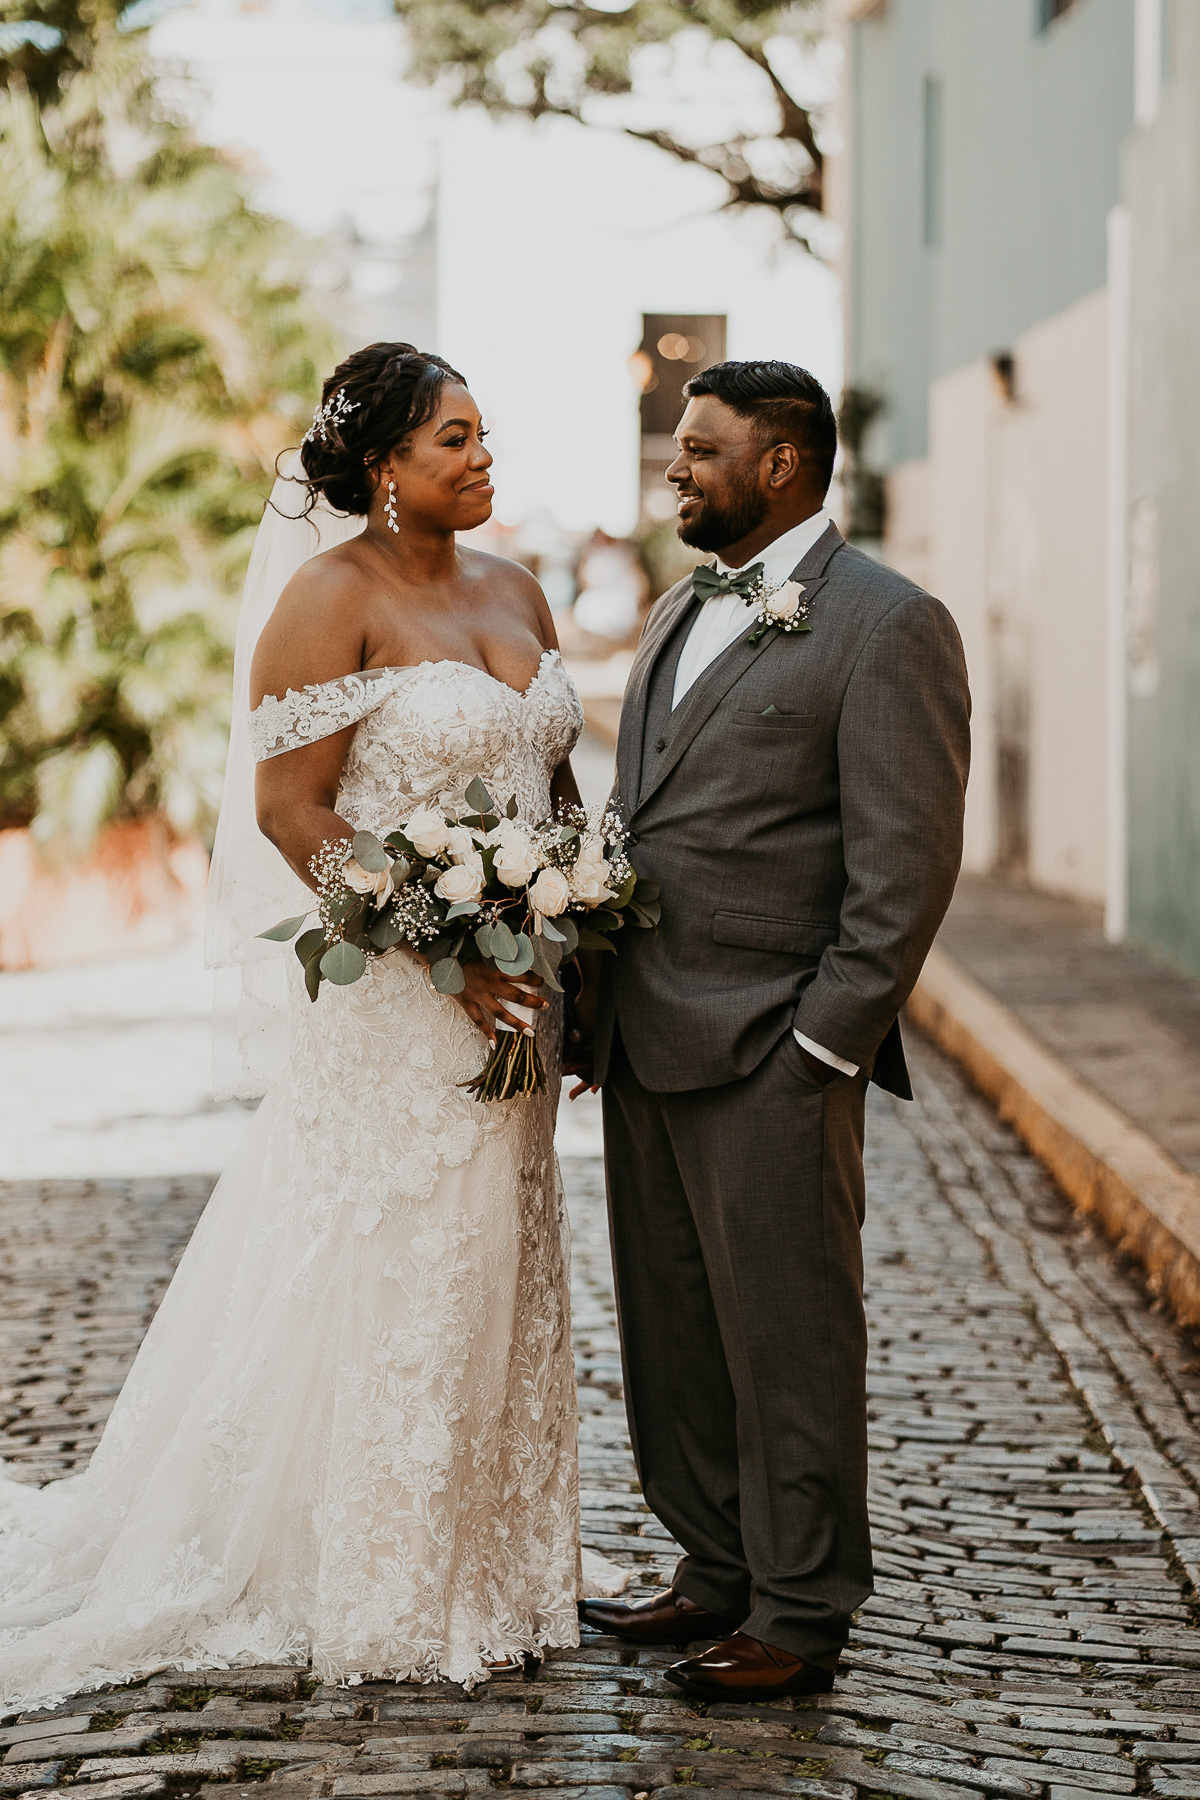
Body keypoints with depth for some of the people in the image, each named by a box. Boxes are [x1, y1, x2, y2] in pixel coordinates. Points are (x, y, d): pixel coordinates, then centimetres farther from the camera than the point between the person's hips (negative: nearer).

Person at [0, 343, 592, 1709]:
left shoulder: (515, 593, 11)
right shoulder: (331, 598, -11)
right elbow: (290, 807, -15)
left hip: (510, 989, 7)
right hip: (392, 997, -7)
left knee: (496, 1274, 13)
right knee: (394, 1277, -1)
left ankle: (484, 1571, 25)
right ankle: (381, 1600, 11)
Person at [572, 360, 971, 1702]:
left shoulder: (888, 627, -9)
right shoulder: (678, 616, 18)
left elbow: (908, 862, -13)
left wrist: (823, 1044, -16)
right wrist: (599, 1011, 13)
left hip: (770, 1054, -8)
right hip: (646, 1042, 8)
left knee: (787, 1338, 1)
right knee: (671, 1328, 13)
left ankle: (802, 1615, 11)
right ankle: (718, 1574, 26)